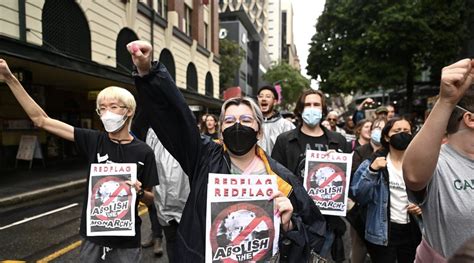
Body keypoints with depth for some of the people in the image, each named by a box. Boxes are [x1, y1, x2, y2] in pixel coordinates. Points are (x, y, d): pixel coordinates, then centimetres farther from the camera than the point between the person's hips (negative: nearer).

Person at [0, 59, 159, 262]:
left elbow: (151, 199, -1)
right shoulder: (94, 140, -5)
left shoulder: (143, 152, -10)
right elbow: (41, 120, -3)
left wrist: (139, 192, -23)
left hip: (126, 241, -2)